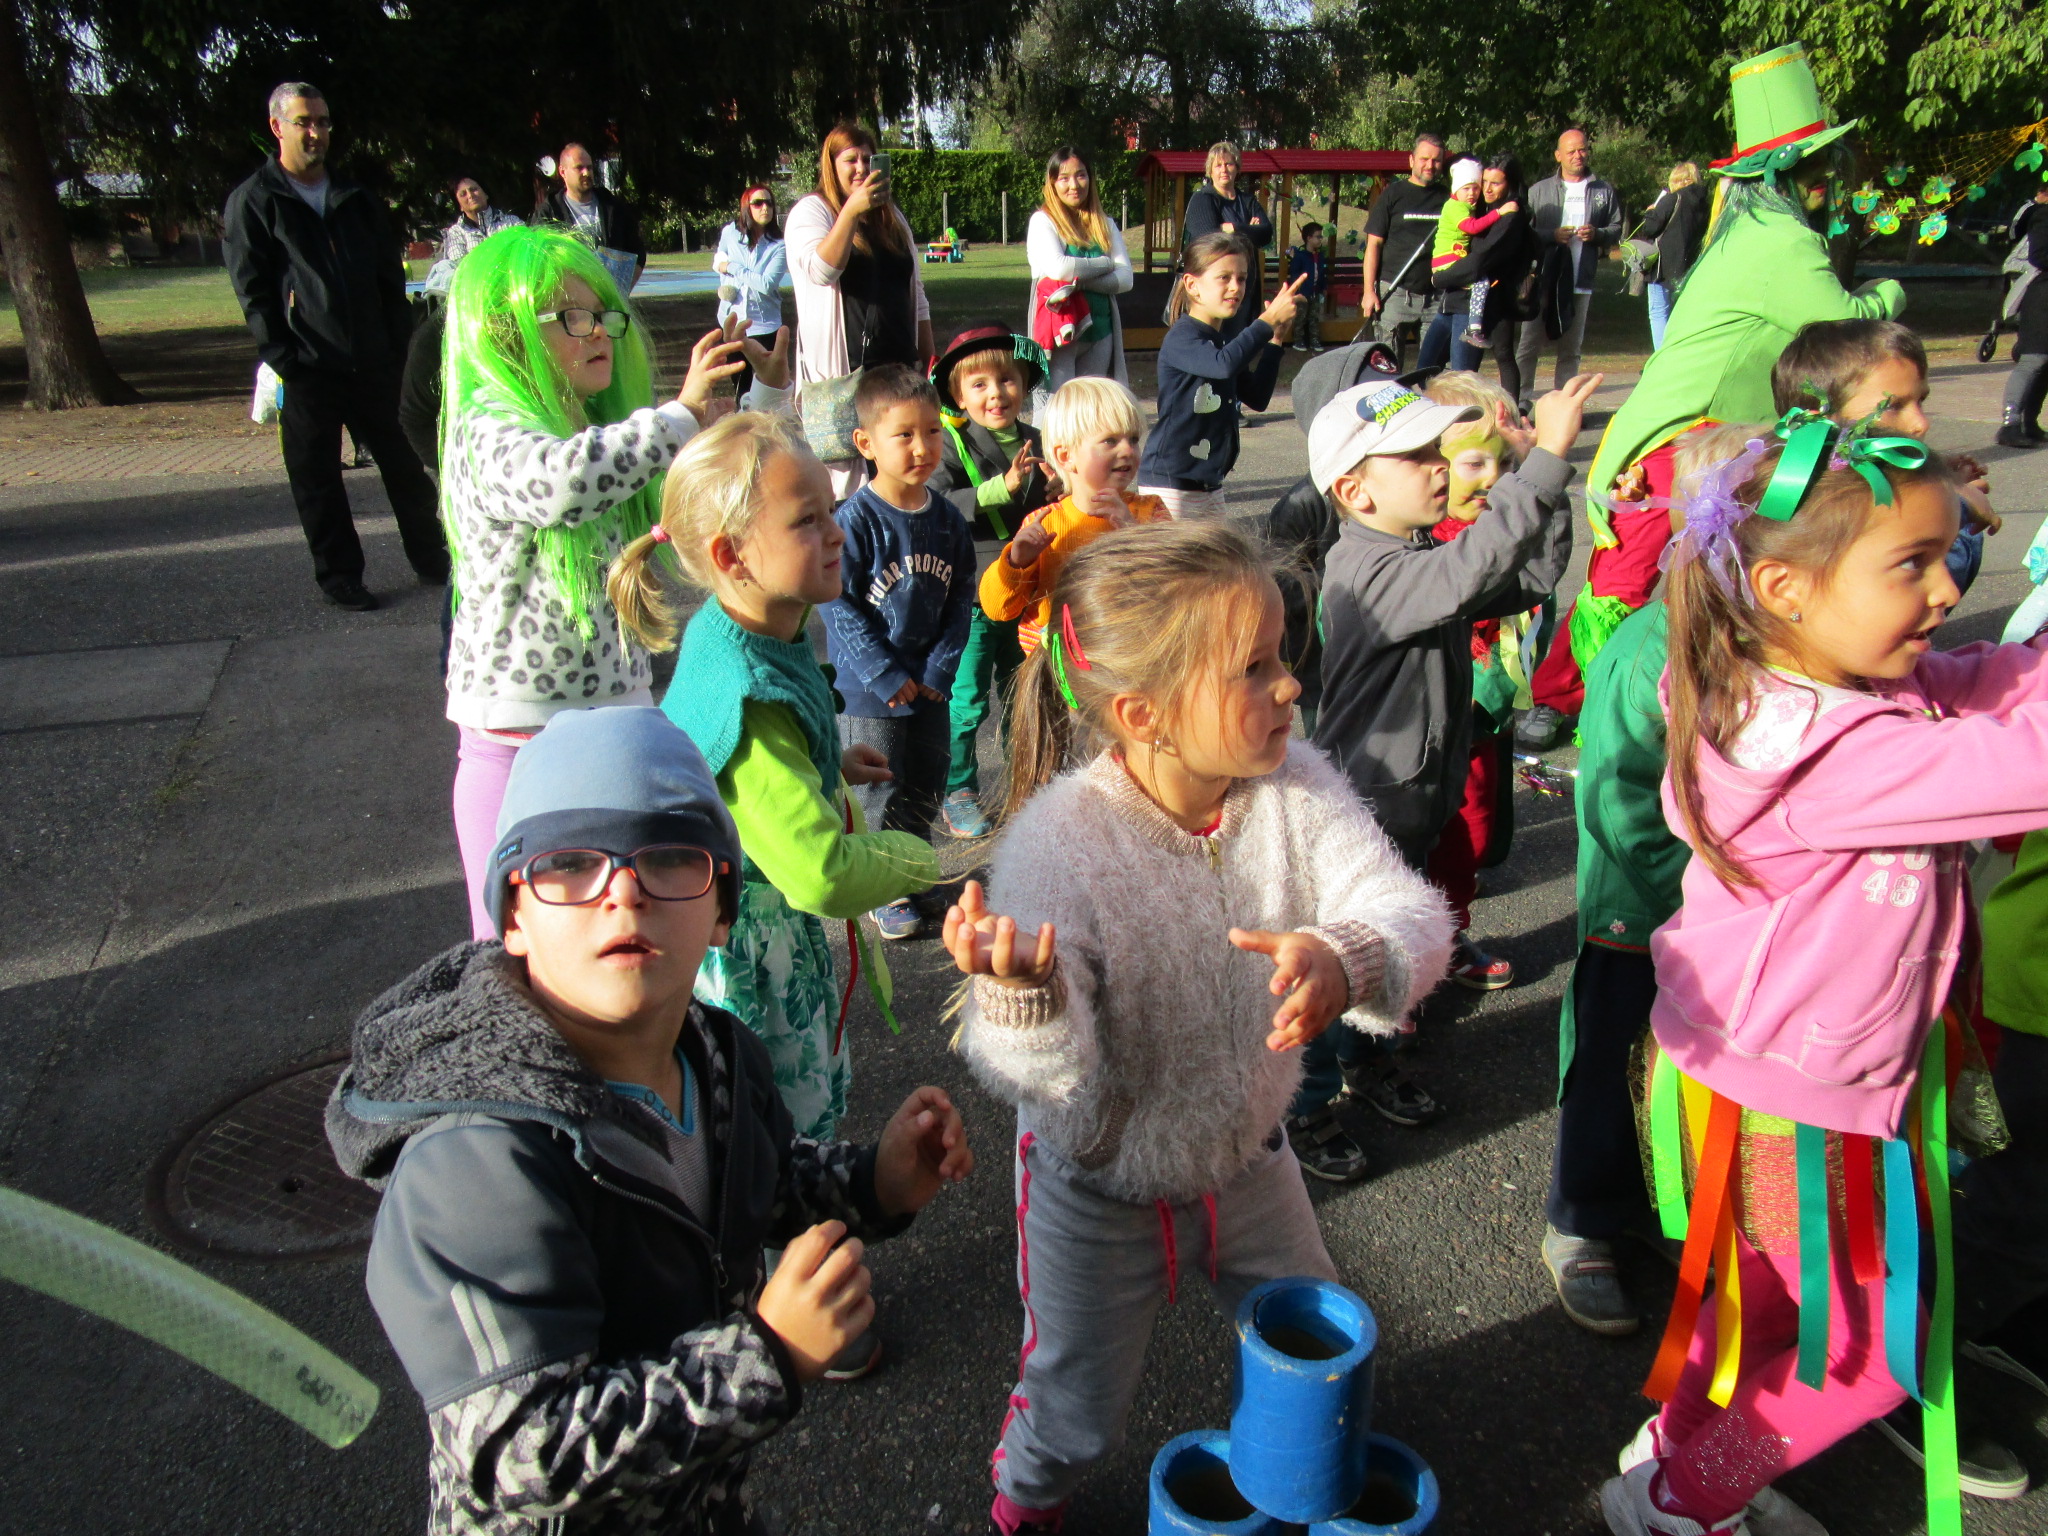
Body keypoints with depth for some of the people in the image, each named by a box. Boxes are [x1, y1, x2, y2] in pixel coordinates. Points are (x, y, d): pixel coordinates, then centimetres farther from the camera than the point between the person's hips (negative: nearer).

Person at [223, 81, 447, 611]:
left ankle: (431, 560, 20)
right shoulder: (252, 203, 1)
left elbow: (391, 278, 15)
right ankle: (338, 576, 15)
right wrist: (285, 362, -13)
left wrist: (399, 348, 4)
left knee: (405, 466, 8)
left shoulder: (355, 200, 15)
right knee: (317, 481, 4)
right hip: (307, 373, -4)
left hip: (373, 365, 4)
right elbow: (252, 294, -5)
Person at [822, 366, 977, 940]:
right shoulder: (854, 520, -16)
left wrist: (941, 667, -6)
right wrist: (887, 676, -17)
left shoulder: (947, 520, 0)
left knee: (926, 791, 18)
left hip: (929, 685, 5)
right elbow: (839, 603, -16)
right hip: (868, 692, -5)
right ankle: (886, 891, 22)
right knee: (879, 796, 6)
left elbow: (962, 599, 4)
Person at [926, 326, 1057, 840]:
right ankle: (958, 789, 16)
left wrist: (1058, 491, -8)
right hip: (971, 593, -5)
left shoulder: (1035, 442, 6)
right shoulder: (951, 444, -11)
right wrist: (1001, 487, -35)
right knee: (966, 697, 0)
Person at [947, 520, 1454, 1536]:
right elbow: (1058, 1082, -33)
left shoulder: (1294, 787, -18)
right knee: (1079, 1411, 19)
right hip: (1102, 1194, -4)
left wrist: (1349, 957, -50)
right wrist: (1023, 997, -56)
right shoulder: (1056, 842, -31)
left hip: (1246, 1158, 4)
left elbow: (1403, 907, -27)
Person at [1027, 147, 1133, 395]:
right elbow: (1058, 268, -18)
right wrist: (1105, 264, -5)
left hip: (1099, 332, 5)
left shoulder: (1105, 224, 13)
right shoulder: (1043, 221, 0)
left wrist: (1083, 280, -15)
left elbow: (1126, 278, 1)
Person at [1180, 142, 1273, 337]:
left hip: (1247, 288, 5)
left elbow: (1267, 233, 0)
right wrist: (1248, 232, -6)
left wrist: (1232, 229, -10)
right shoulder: (1201, 199, 0)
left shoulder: (1248, 199, 15)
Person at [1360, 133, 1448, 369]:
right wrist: (1369, 290, -7)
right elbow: (1374, 244, 1)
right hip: (1395, 293, -3)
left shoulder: (1447, 198, 12)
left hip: (1436, 296, 3)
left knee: (1435, 365, 2)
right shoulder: (1394, 193, 4)